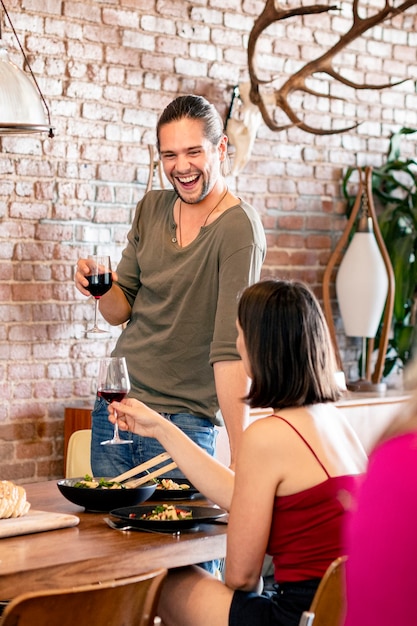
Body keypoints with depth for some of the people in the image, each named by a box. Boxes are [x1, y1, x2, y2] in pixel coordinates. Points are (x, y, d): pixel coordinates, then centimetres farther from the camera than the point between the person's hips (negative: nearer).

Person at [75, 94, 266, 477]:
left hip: (185, 421, -6)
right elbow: (120, 311, 11)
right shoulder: (152, 209, 5)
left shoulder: (239, 228, -15)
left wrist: (241, 455, -28)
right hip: (116, 406, 6)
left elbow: (231, 349, -22)